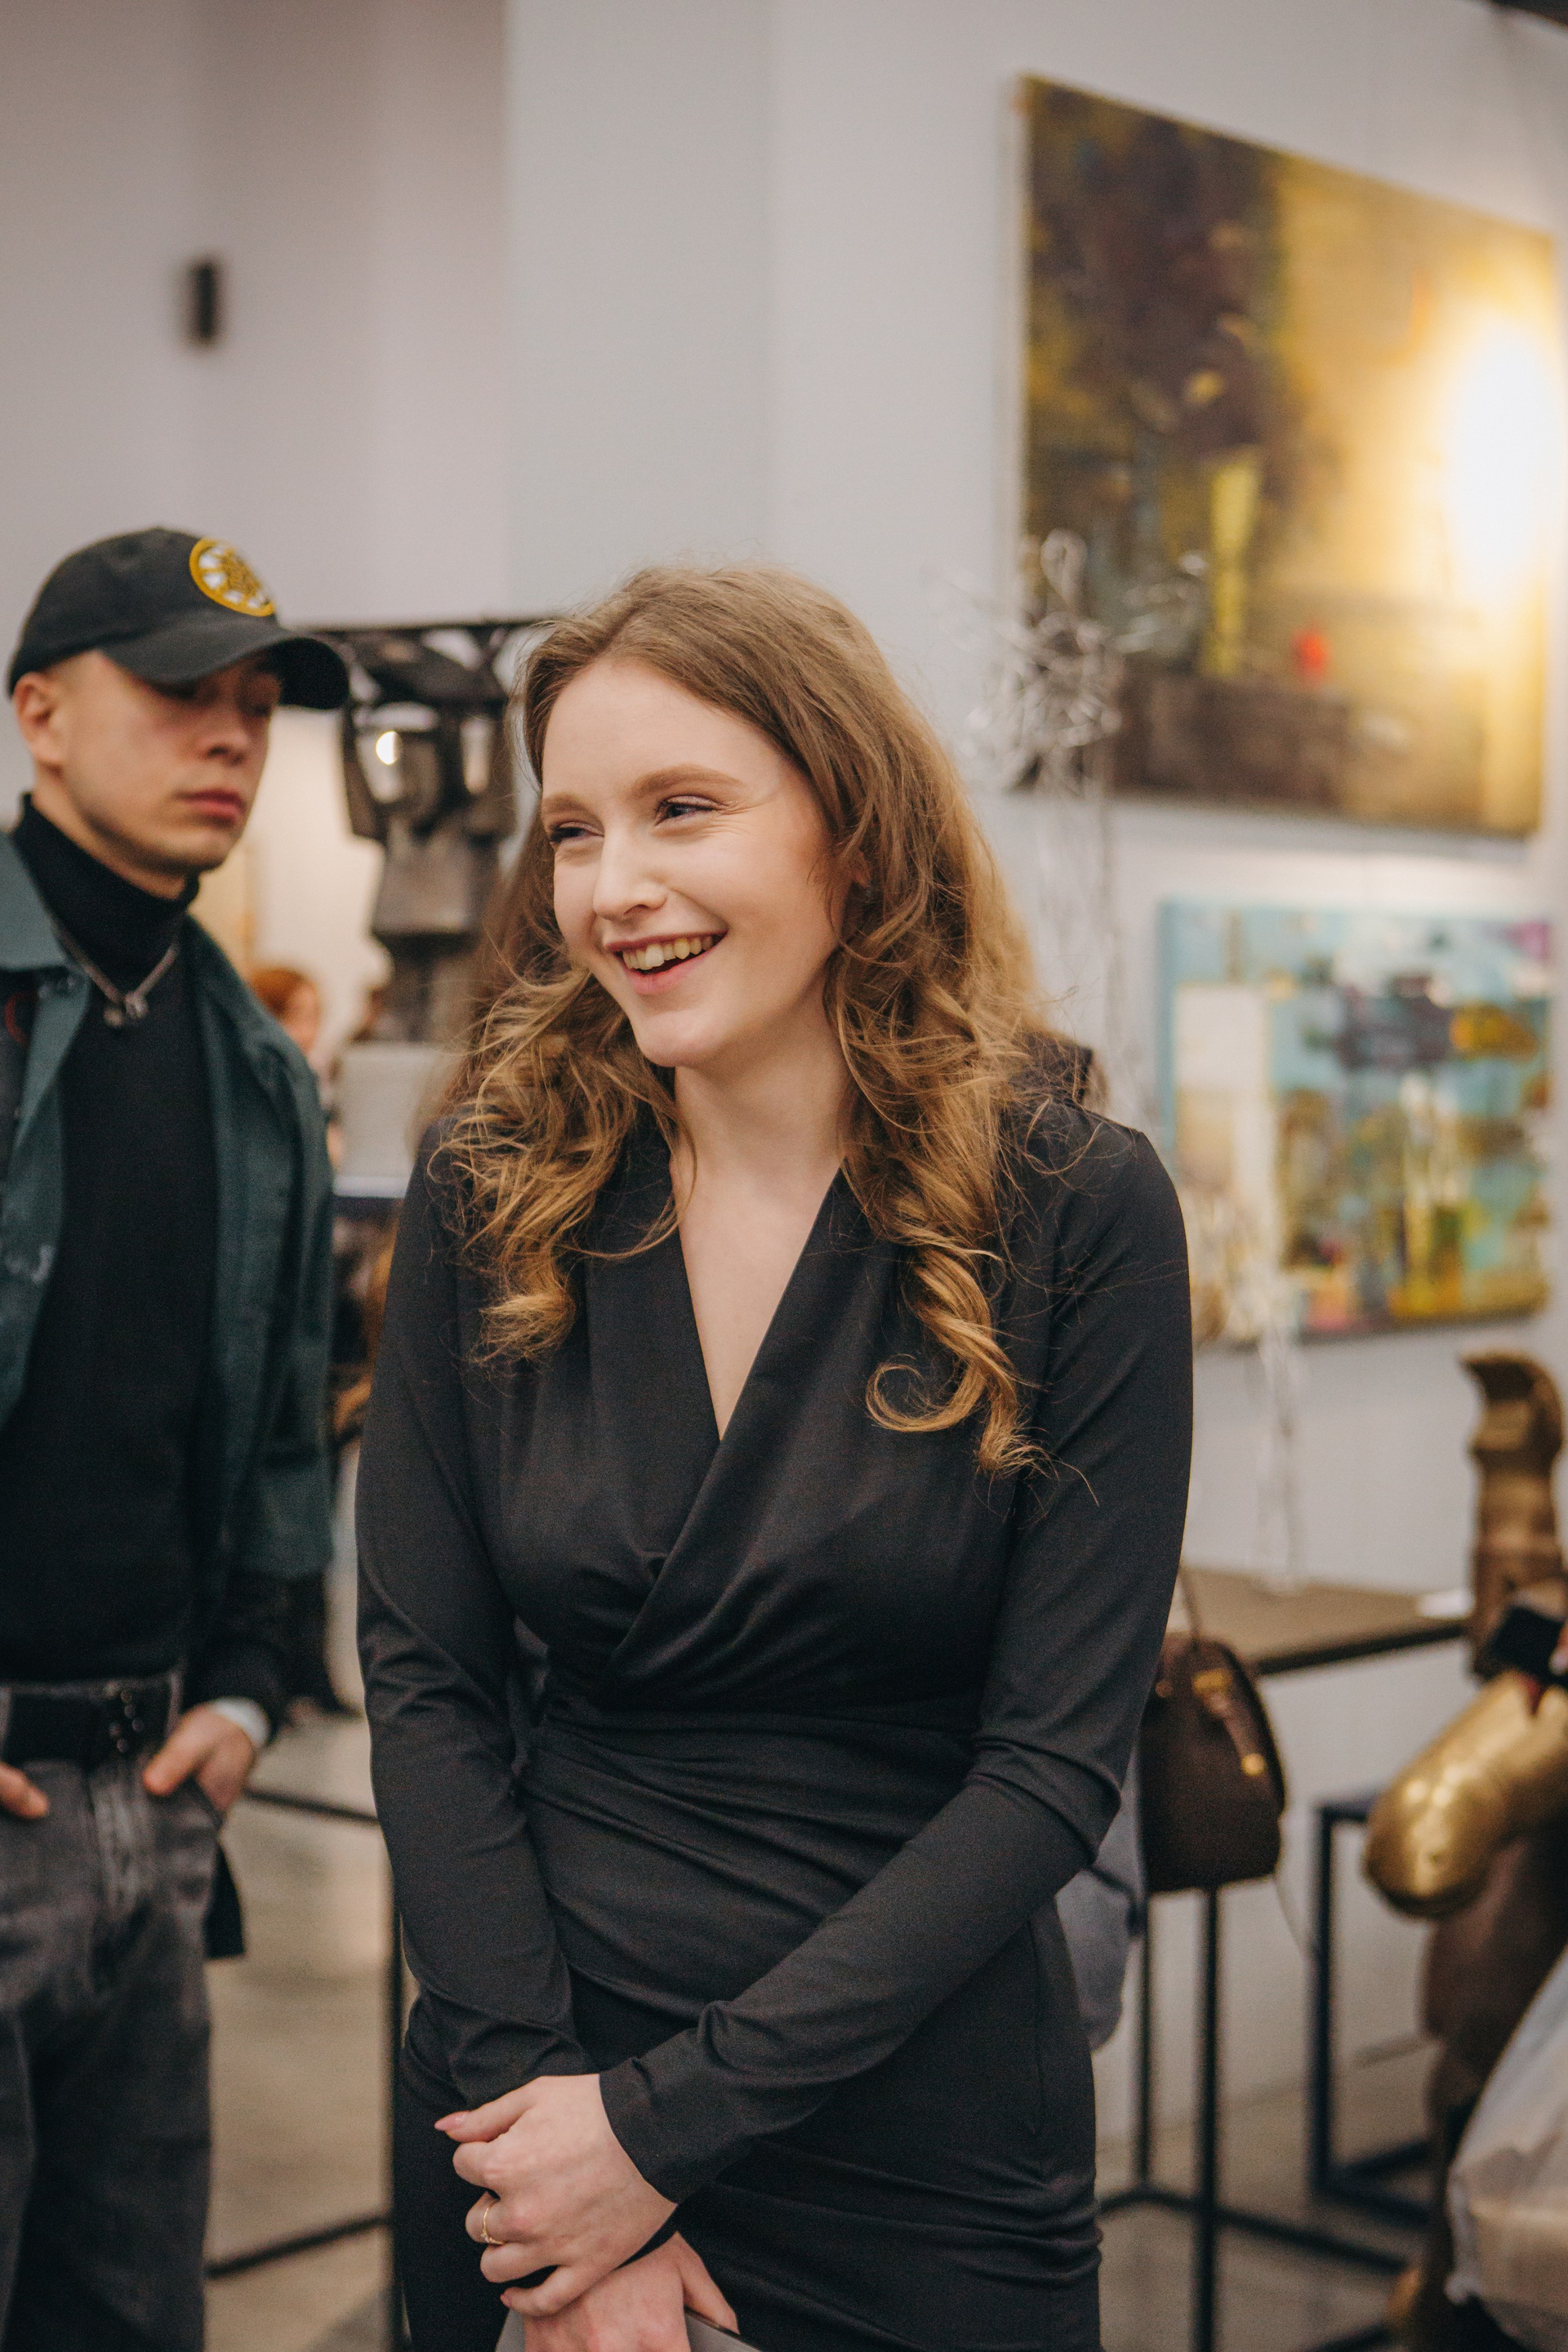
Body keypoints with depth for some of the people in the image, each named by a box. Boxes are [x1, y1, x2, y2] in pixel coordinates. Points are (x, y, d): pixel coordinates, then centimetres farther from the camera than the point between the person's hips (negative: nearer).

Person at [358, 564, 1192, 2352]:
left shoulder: (1078, 1215, -11)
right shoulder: (489, 1195, -3)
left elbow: (1054, 1769, -13)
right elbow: (423, 1681, -3)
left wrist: (666, 2125, -16)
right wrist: (534, 2095, -14)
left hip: (916, 2135, -2)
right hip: (529, 2081, 2)